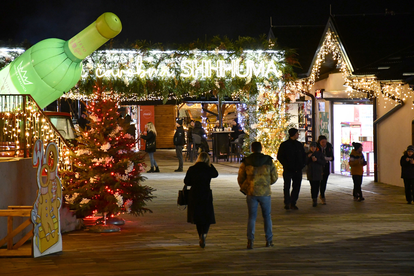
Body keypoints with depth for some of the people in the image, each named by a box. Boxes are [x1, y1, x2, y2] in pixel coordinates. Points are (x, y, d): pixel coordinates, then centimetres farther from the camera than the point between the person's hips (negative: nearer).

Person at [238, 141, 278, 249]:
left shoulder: (245, 162, 0)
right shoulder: (269, 161, 0)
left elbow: (240, 178, 5)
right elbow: (274, 178, 6)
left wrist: (244, 189, 20)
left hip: (251, 193, 0)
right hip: (265, 193, 0)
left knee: (252, 216, 6)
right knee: (267, 216, 13)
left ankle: (250, 240, -5)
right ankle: (269, 240, 16)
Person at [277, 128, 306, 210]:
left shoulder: (299, 145, 13)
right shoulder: (284, 145, -2)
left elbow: (304, 155, 22)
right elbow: (280, 157, -2)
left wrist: (302, 164, 5)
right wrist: (286, 165, -12)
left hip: (298, 170, 5)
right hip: (288, 170, -5)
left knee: (296, 187, 4)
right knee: (287, 187, -4)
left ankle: (293, 203, 11)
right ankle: (287, 203, 2)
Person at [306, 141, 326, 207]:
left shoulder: (320, 153, 5)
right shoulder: (307, 154, 8)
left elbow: (324, 162, 0)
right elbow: (305, 163, 3)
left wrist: (317, 160, -13)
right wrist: (308, 157, -11)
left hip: (318, 172, 0)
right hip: (310, 172, 0)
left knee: (317, 186, -1)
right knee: (312, 186, -9)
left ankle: (315, 198, 17)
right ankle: (314, 200, -10)